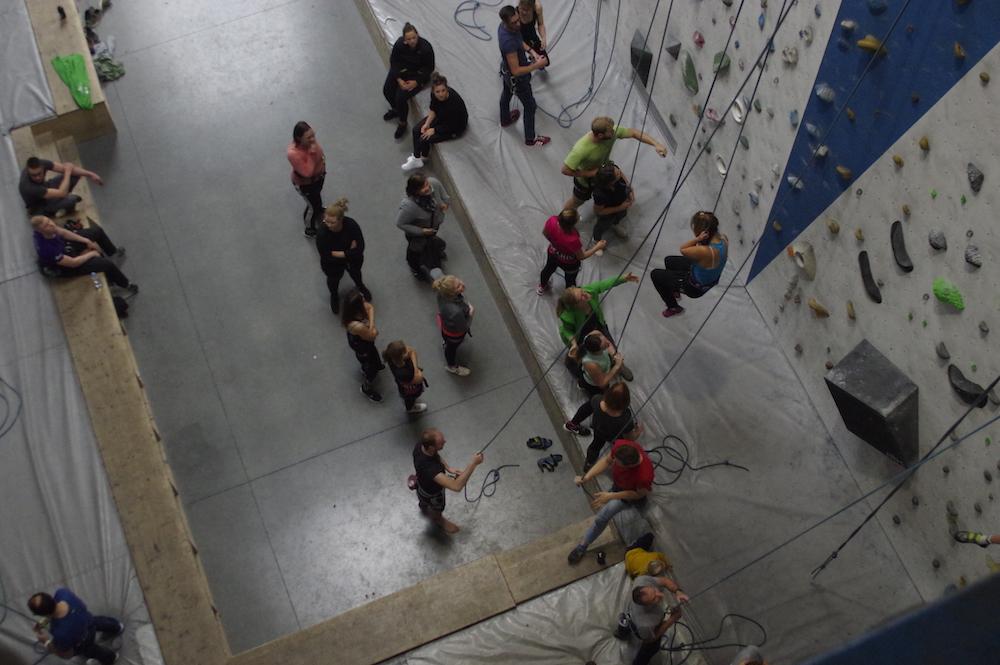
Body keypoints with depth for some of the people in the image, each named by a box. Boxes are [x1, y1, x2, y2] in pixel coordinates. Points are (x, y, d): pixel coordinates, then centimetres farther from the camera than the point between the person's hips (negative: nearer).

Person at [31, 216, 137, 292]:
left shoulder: (49, 226, -25)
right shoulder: (46, 248, -44)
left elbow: (63, 232, -1)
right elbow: (73, 263, -32)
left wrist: (87, 241, -4)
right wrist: (92, 254, -17)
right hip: (65, 267, -8)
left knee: (97, 231, 13)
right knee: (107, 264, -15)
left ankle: (112, 252, 46)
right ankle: (125, 284, 16)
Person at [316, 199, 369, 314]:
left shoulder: (351, 225, -28)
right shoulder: (321, 233, -31)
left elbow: (360, 248, -25)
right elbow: (327, 257, -27)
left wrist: (336, 253, -26)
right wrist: (349, 251, -23)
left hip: (352, 258, 1)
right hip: (332, 262, -1)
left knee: (354, 270, -6)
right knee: (334, 274, -7)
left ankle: (360, 286, 32)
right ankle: (334, 296, 27)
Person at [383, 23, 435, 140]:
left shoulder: (425, 47, -29)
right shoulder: (399, 44, -21)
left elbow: (429, 68, -16)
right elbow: (394, 61, -5)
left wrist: (416, 82, -23)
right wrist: (399, 79, -15)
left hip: (418, 73, -4)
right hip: (402, 69, 4)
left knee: (401, 97, -21)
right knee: (387, 90, -9)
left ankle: (402, 123, 7)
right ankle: (395, 109, 27)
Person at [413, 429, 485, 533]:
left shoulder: (420, 444, -30)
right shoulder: (429, 468, -54)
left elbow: (436, 455, -4)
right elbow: (456, 486, -60)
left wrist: (448, 468, -15)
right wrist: (473, 463, -57)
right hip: (432, 493, -6)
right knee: (436, 510, 32)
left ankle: (422, 504, 77)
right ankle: (437, 520, 66)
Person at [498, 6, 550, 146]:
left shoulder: (504, 26, -18)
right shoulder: (509, 42, -45)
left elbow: (519, 41, 5)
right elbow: (516, 71, -38)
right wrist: (537, 65, -30)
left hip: (506, 69, 9)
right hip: (517, 78, -8)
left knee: (506, 94, 34)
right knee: (530, 106, 14)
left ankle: (505, 120, 64)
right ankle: (530, 139, 34)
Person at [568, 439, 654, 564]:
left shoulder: (644, 476, -47)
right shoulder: (621, 445, -38)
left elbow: (639, 494, -24)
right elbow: (606, 460, -17)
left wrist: (610, 496, -28)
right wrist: (586, 477, -29)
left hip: (629, 491, -5)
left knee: (603, 516, -13)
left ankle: (583, 545, 10)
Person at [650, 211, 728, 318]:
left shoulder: (705, 251, -45)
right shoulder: (723, 238, -21)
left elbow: (682, 249, -26)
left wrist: (698, 239, -36)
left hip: (696, 288, -8)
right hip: (710, 277, 8)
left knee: (655, 275, 11)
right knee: (668, 260, 28)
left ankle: (673, 308, 32)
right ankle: (674, 291, 55)